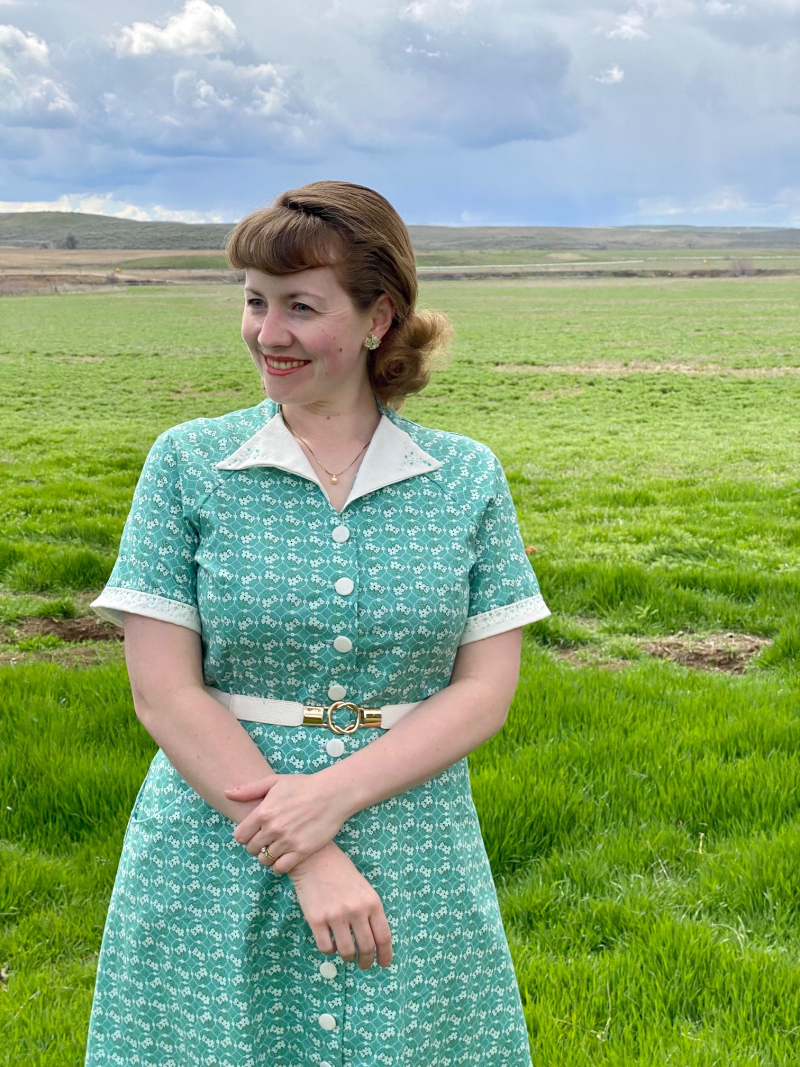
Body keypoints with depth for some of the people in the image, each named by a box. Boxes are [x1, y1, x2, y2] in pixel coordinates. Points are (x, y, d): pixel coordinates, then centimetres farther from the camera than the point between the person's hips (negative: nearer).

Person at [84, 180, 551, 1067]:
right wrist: (306, 860, -13)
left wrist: (336, 794, -15)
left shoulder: (467, 478, 1)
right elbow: (163, 693, -7)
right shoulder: (188, 463, -3)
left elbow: (487, 690, -1)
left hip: (413, 866, 1)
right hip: (216, 871, -1)